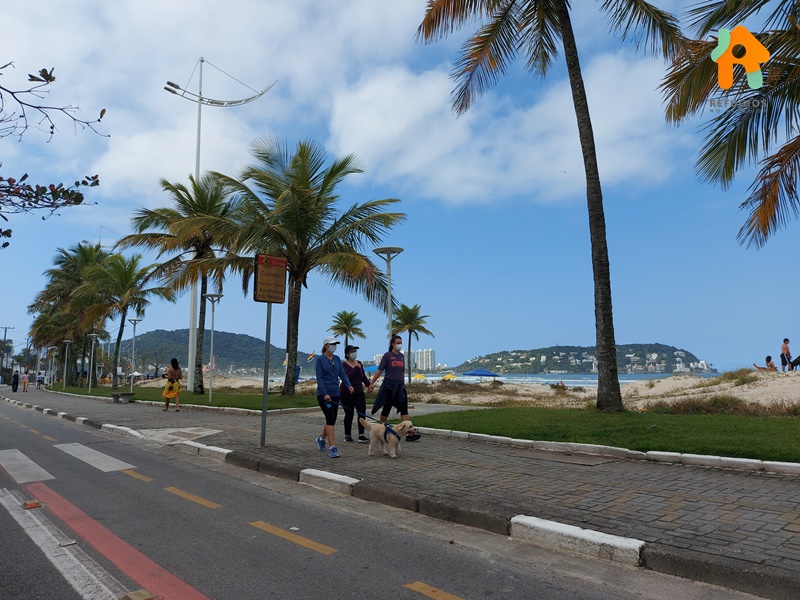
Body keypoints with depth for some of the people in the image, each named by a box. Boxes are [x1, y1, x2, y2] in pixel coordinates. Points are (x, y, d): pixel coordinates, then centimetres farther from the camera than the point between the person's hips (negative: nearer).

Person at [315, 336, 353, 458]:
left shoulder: (337, 359, 11)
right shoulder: (320, 359, -6)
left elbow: (342, 374, 6)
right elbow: (319, 378, -12)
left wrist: (349, 385, -12)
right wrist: (325, 394, -21)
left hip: (335, 393, 6)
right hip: (323, 394, -6)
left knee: (331, 419, 12)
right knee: (331, 419, -11)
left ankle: (321, 439, 37)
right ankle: (332, 448, -8)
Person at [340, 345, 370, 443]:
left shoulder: (359, 363, 10)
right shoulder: (344, 365, -9)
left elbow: (363, 376, 17)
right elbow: (346, 377, -24)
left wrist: (369, 384, 2)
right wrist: (356, 368, -20)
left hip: (359, 392, 5)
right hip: (347, 393, -5)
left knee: (362, 412, -6)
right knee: (349, 414, 2)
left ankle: (361, 436, -4)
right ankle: (347, 436, 19)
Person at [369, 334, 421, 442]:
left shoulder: (401, 356, 11)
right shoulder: (387, 355, -6)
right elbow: (380, 370, -8)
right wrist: (372, 383, -13)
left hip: (399, 385, 5)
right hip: (389, 385, -5)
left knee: (404, 409, -5)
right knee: (386, 409, 5)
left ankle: (409, 433, -11)